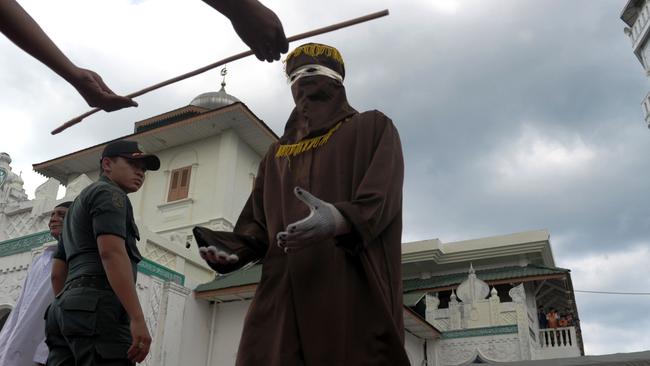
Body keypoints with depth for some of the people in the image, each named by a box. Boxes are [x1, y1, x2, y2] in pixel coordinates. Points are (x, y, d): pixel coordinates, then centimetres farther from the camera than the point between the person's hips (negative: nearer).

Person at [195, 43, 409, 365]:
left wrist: (341, 219, -27)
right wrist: (233, 247, -4)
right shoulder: (278, 152, 27)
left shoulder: (373, 129, 13)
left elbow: (381, 199, -5)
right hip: (284, 297, 4)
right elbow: (258, 221, 18)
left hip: (354, 293, -3)